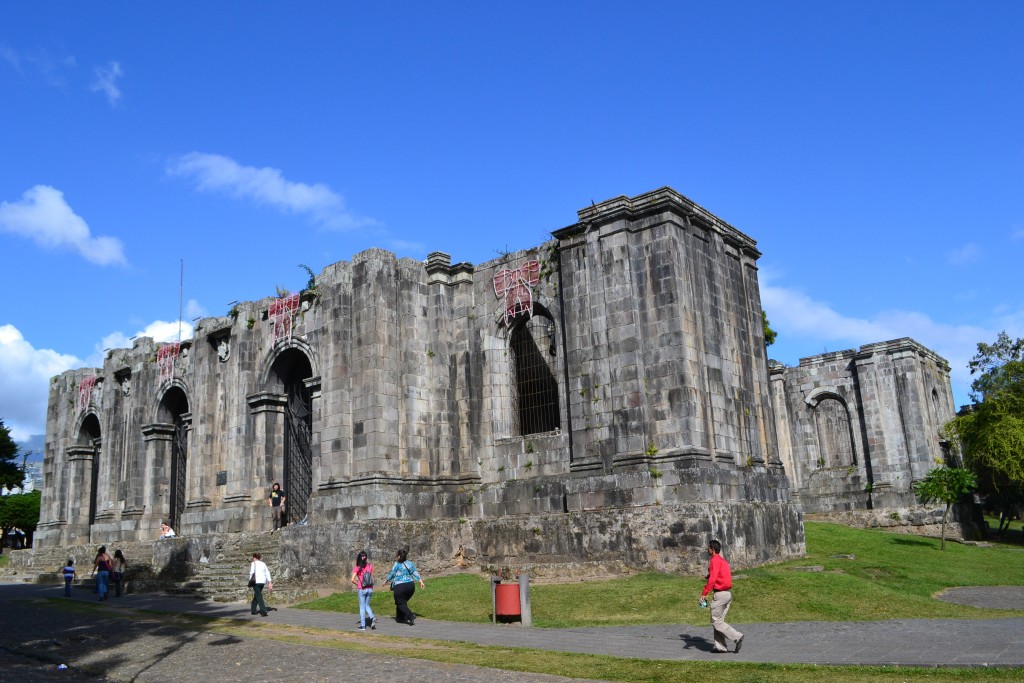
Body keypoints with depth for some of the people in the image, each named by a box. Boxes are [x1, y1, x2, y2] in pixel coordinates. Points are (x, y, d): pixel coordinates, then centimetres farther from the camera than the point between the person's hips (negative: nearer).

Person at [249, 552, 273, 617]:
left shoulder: (254, 563, 0)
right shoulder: (263, 564, 15)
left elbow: (252, 572, -13)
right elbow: (267, 573, 11)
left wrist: (250, 581, -4)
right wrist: (270, 582, 10)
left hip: (256, 581, -6)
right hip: (263, 582, 6)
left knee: (259, 596, -7)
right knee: (256, 595, 23)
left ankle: (263, 611, -19)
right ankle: (253, 609, 31)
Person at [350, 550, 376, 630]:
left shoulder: (358, 568, -10)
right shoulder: (370, 566, -1)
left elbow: (352, 579, -16)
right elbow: (372, 577, -2)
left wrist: (357, 584, -1)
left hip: (362, 590, -3)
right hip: (370, 589, 3)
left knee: (362, 607, 9)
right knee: (367, 605, 20)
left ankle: (363, 625, 11)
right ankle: (372, 618, -4)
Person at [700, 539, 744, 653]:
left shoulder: (715, 560, -13)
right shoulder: (723, 560, 16)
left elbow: (712, 579, -21)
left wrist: (704, 593, -20)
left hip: (720, 594, -10)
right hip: (728, 593, 10)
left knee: (716, 621, -3)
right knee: (719, 620, 14)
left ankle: (737, 637, -8)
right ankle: (720, 646, 13)